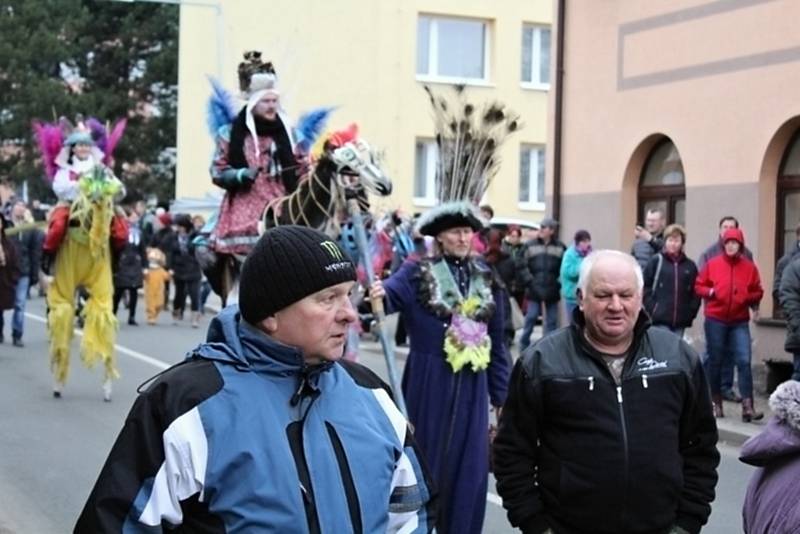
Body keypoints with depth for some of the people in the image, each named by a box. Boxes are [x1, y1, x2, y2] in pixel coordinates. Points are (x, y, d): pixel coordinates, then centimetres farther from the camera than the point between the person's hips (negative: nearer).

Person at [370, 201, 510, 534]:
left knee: (468, 468, 7)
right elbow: (392, 291, -24)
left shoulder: (486, 280, 8)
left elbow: (497, 342, 12)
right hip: (429, 385, -3)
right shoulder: (418, 273, -3)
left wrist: (500, 395, 11)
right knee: (428, 461, 4)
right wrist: (379, 295, -48)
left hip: (472, 388, 4)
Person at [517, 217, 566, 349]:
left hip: (552, 292, 0)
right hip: (534, 291, 0)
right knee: (530, 318, 2)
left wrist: (559, 283, -6)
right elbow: (521, 267, 1)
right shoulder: (530, 246, 1)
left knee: (552, 321, 7)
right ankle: (524, 346, 12)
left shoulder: (560, 248, -1)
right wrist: (530, 282, -6)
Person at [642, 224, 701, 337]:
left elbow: (695, 292, 8)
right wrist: (652, 310, -7)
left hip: (681, 321, 3)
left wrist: (691, 312, -2)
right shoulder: (656, 261, 1)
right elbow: (646, 287, 0)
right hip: (661, 319, -3)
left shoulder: (689, 266, 8)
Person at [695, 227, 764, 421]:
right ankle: (716, 403, 22)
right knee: (714, 362, 7)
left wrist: (747, 297, -11)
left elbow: (758, 292, 9)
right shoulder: (712, 264, 0)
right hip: (715, 320, 0)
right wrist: (710, 292, -12)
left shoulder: (750, 267, 2)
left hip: (739, 322, 0)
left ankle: (747, 407, -12)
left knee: (744, 361, -10)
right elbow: (698, 286, 7)